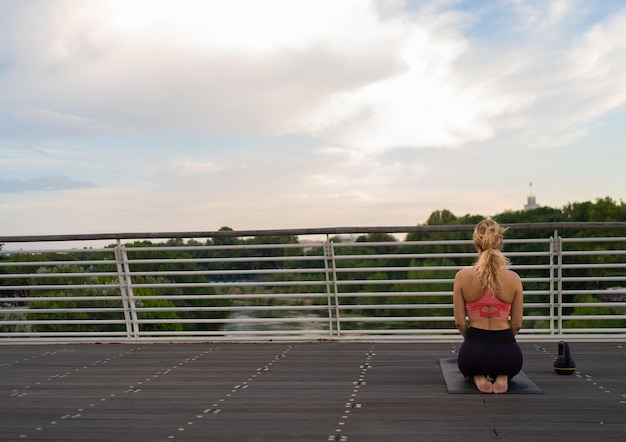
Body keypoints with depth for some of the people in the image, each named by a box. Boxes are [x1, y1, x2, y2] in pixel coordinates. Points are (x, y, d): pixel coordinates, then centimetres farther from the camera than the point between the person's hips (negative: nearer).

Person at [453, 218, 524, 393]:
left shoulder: (462, 276, -8)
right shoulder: (514, 278, -5)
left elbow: (460, 322, -3)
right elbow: (517, 324, 2)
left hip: (473, 349, -1)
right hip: (506, 350, 1)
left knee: (468, 366, 39)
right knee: (507, 366, 40)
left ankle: (478, 378, 2)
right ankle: (502, 377, 4)